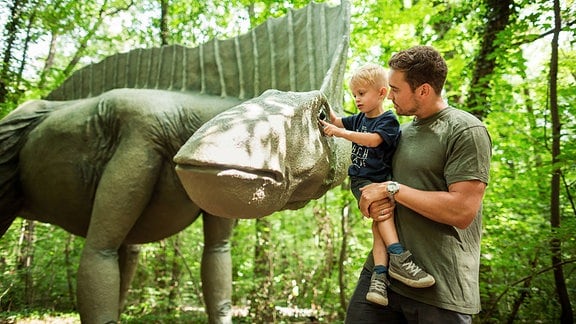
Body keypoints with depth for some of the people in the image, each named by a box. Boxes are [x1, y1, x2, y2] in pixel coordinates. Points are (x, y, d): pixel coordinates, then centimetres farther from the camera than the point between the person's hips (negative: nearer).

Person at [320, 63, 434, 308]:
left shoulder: (388, 120, -4)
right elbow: (336, 121, 32)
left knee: (379, 223, -18)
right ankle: (399, 259, -36)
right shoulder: (359, 118, 15)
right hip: (360, 180, 2)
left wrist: (339, 132, -25)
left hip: (380, 180, -2)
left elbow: (372, 140, -22)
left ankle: (380, 275, -24)